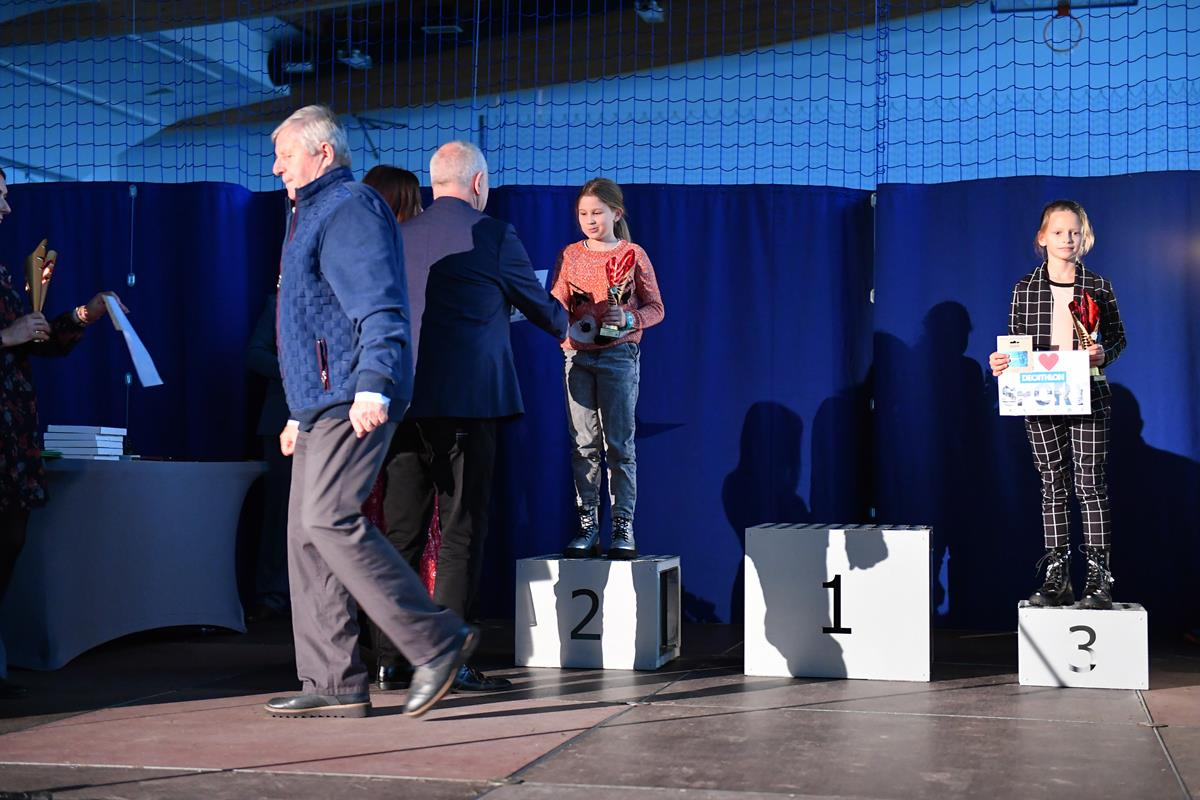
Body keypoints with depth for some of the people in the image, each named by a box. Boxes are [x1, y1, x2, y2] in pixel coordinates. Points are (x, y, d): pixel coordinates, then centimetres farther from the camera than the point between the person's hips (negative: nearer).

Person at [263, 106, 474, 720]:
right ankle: (333, 684, 9)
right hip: (321, 404, 11)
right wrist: (300, 413, 30)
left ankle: (436, 641, -12)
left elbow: (380, 308, -19)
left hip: (351, 400, -11)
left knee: (329, 520, -18)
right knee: (307, 533, 6)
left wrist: (373, 386, -30)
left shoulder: (350, 209, -6)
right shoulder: (312, 215, 26)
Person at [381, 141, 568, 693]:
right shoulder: (492, 235, -2)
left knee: (401, 530, 10)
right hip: (467, 400, -5)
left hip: (404, 401, 5)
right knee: (461, 532, 0)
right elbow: (539, 305, 11)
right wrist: (566, 329, 33)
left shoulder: (399, 238, 11)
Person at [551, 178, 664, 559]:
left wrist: (630, 320, -15)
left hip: (619, 355, -3)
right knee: (583, 443, 3)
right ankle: (587, 525, 8)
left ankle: (623, 525, 2)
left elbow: (656, 308, 4)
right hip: (577, 356, 3)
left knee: (619, 442, -2)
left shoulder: (632, 254, 3)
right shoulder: (570, 255, 10)